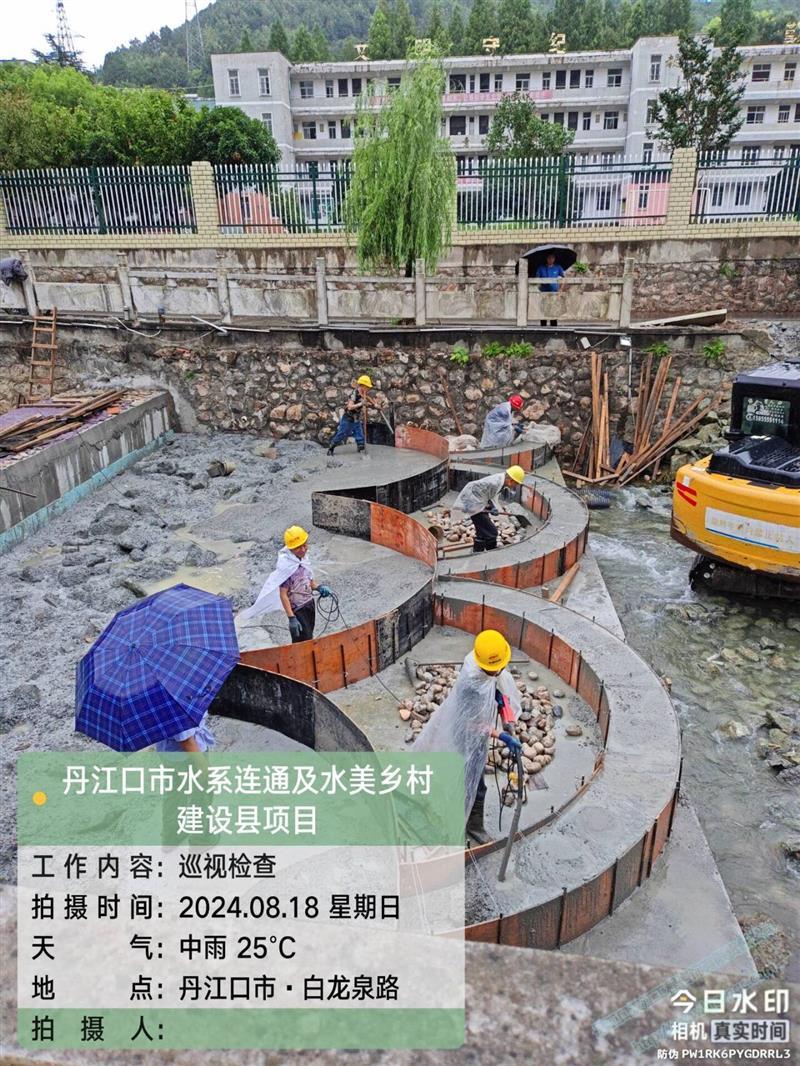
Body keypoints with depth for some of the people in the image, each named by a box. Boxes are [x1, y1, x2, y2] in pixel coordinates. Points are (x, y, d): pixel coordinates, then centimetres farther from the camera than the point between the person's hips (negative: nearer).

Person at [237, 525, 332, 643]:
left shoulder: (304, 558, 1)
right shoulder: (286, 566, -22)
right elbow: (283, 595, -21)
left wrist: (318, 587, -5)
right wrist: (291, 618, -25)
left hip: (310, 604, 7)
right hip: (298, 610, -7)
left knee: (299, 643, 17)